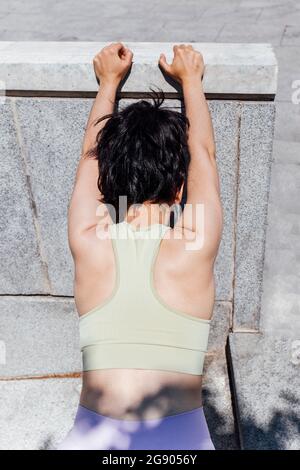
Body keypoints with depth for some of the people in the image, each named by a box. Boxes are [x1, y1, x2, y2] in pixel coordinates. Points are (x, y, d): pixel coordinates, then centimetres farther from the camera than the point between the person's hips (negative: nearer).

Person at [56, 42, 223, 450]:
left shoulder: (89, 245, -5)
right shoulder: (194, 249, -7)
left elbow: (91, 156, 14)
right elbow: (203, 153, 10)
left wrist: (109, 82, 29)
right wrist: (190, 78, 26)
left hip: (93, 437, 1)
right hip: (179, 438, 0)